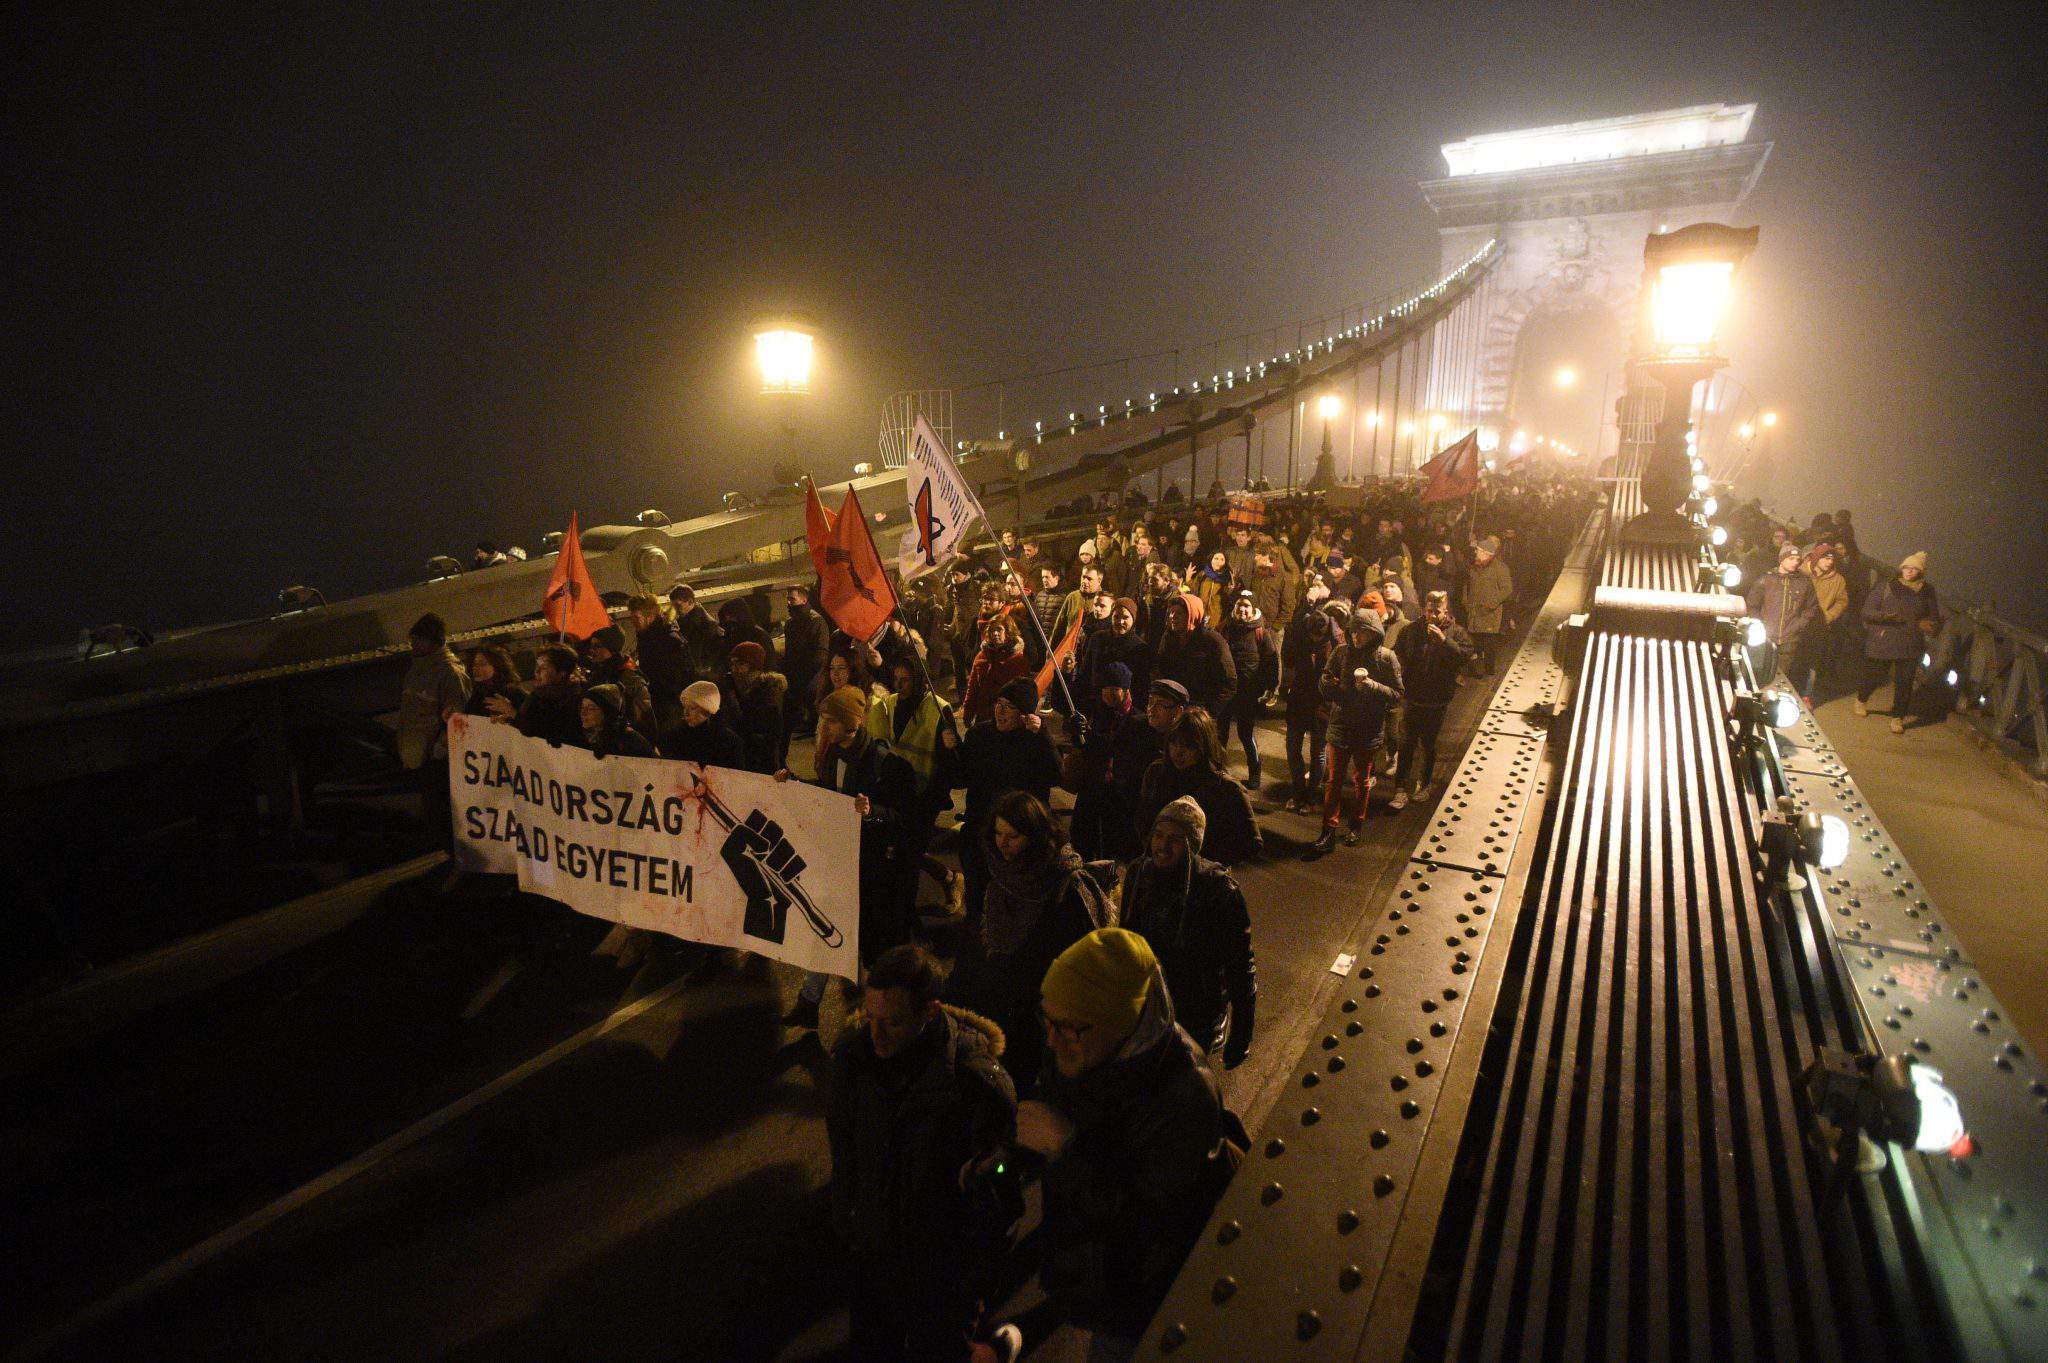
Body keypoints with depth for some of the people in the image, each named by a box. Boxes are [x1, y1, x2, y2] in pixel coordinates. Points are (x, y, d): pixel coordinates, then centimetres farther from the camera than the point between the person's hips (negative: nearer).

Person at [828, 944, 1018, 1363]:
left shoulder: (981, 1086, -31)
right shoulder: (854, 1052, -16)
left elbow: (993, 1204, -19)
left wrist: (971, 1293, -10)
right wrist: (845, 1216, 10)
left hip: (939, 1270, -4)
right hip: (868, 1253, 4)